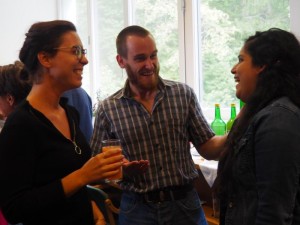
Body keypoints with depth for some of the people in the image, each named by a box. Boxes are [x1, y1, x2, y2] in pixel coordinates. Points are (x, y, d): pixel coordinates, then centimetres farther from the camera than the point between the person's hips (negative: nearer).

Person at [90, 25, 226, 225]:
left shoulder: (183, 94, -1)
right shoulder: (108, 109, -3)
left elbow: (209, 149, 2)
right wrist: (120, 169, -18)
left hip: (185, 204, 1)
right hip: (137, 209, -1)